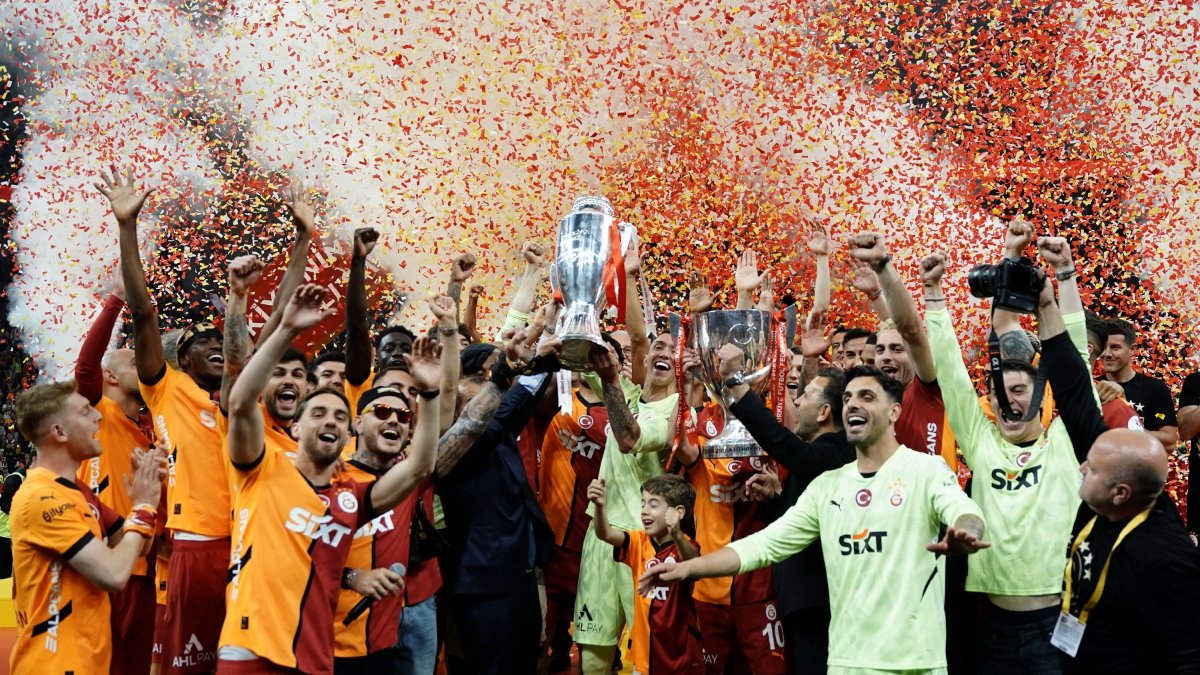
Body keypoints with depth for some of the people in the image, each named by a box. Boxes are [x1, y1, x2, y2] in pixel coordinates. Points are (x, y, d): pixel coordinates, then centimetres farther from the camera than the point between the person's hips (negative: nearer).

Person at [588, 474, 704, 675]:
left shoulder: (685, 545, -13)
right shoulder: (639, 541, 0)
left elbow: (692, 562, -36)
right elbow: (605, 534, -16)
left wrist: (677, 536, -57)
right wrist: (599, 506, -37)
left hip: (681, 649, -4)